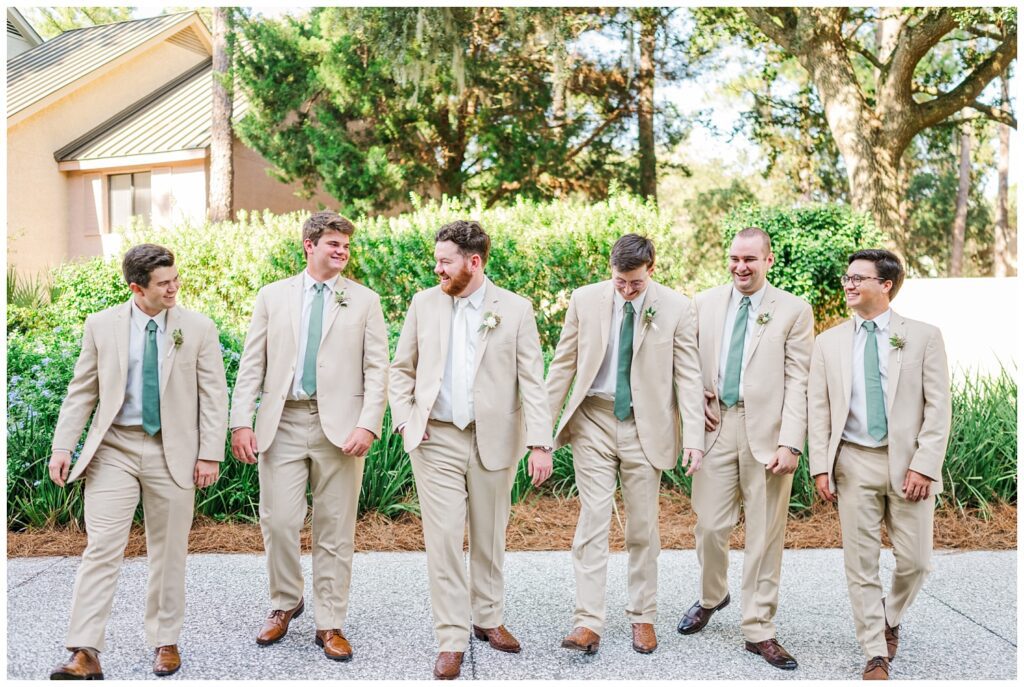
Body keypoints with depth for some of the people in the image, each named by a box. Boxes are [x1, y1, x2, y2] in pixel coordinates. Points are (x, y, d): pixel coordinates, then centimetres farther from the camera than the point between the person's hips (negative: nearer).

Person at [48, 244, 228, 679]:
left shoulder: (199, 328, -1)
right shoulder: (101, 326, 2)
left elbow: (214, 396, -1)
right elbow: (81, 392, 5)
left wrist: (210, 454, -6)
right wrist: (63, 446, -1)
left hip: (173, 452, 0)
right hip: (113, 449, 0)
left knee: (168, 554, 8)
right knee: (101, 549, -5)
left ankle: (165, 643, 22)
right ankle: (85, 653, 0)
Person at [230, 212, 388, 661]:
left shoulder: (364, 301, 6)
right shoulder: (273, 296, 9)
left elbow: (377, 370, 1)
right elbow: (252, 364, 6)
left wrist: (368, 424, -11)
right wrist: (242, 421, -3)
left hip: (339, 425, -1)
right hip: (282, 422, 1)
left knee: (335, 530, 4)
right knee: (278, 522, 0)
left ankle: (330, 624, 16)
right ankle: (285, 603, 26)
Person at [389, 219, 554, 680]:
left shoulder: (515, 310, -3)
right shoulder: (424, 303, 4)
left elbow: (532, 381, -6)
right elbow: (402, 369, 12)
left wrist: (540, 443, -12)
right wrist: (404, 421, -1)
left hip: (493, 441, -1)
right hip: (436, 440, 1)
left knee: (490, 538, 13)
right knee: (443, 539, -2)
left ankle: (489, 619, 32)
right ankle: (451, 641, 7)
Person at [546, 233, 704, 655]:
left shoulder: (677, 309, -5)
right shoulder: (585, 300, 0)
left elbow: (688, 377, -5)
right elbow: (563, 363, 5)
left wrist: (694, 437, -13)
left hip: (645, 426, -1)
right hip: (594, 419, 1)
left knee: (643, 525, 8)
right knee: (592, 519, -3)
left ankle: (642, 617, 21)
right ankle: (588, 622, 1)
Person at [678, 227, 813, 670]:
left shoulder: (794, 311, 0)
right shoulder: (705, 303, 8)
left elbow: (797, 382, -5)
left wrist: (790, 443, -12)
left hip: (766, 432, -2)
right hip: (717, 427, 2)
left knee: (765, 534, 3)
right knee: (710, 525, 5)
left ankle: (758, 630, 15)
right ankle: (711, 598, 33)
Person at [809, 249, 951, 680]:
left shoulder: (923, 337, 0)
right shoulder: (829, 343, 6)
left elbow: (938, 408, -3)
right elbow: (818, 410, 5)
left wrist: (924, 465, -11)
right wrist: (820, 467, -3)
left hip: (909, 463, -1)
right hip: (854, 463, 1)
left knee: (915, 560, 4)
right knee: (860, 563, 3)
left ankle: (890, 620, 34)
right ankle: (876, 655, 15)